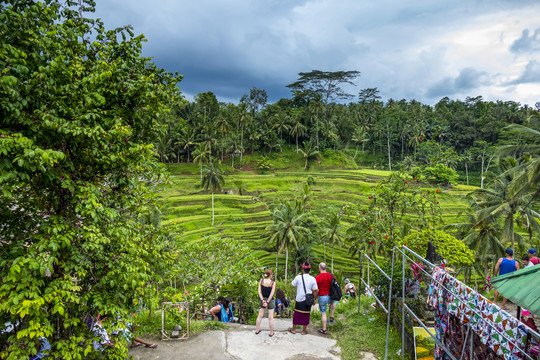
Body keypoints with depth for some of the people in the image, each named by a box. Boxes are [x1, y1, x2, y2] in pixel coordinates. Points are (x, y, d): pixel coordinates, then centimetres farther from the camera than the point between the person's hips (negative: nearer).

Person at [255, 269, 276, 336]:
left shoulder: (261, 281, -7)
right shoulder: (273, 283, -15)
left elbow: (259, 292, -8)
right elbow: (272, 294, -17)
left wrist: (262, 300, -9)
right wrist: (267, 302, -12)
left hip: (262, 299, 3)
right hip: (270, 300, -3)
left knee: (260, 316, 16)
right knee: (270, 317, 7)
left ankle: (257, 330, 27)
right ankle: (271, 333, 17)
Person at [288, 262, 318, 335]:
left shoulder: (298, 277, -11)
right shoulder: (312, 279, -8)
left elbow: (293, 284, 7)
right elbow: (315, 290, -6)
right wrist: (315, 299, 8)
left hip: (299, 300, 0)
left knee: (296, 314, 13)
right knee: (306, 315, 11)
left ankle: (293, 329, 25)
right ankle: (304, 331, 20)